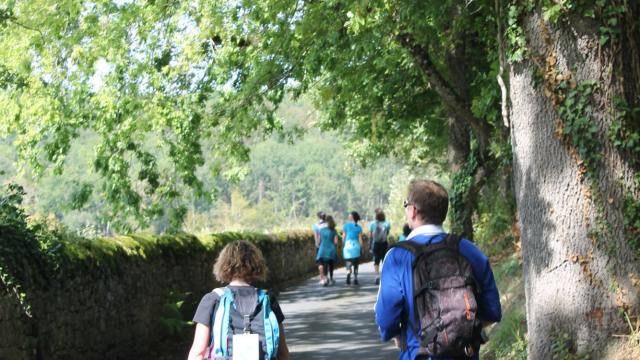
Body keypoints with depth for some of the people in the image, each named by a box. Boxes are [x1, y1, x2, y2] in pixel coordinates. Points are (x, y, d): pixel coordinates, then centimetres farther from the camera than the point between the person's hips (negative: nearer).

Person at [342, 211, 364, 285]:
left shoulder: (346, 226, -1)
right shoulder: (359, 227, 1)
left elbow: (343, 237, 1)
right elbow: (360, 239, 0)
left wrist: (343, 246, 11)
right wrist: (362, 248, 8)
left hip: (348, 246, -1)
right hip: (356, 246, 1)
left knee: (348, 264, -2)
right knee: (356, 265, 13)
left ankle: (348, 275, -29)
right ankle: (355, 279, 13)